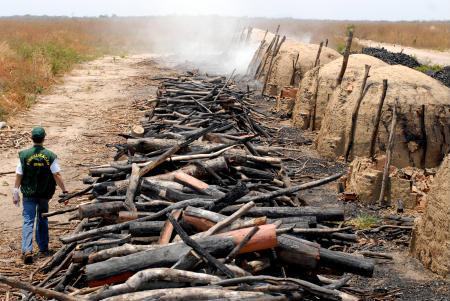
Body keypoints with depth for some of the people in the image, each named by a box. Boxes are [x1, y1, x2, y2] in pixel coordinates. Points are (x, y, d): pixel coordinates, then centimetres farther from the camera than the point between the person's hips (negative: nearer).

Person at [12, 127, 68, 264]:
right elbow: (57, 175, -10)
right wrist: (64, 191, -4)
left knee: (28, 221, -1)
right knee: (42, 220, 17)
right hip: (45, 194, 1)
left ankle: (27, 250, -17)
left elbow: (19, 175, -4)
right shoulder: (50, 156, -7)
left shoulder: (24, 155, -8)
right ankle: (43, 249, 25)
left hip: (28, 194, -1)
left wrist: (15, 193, 4)